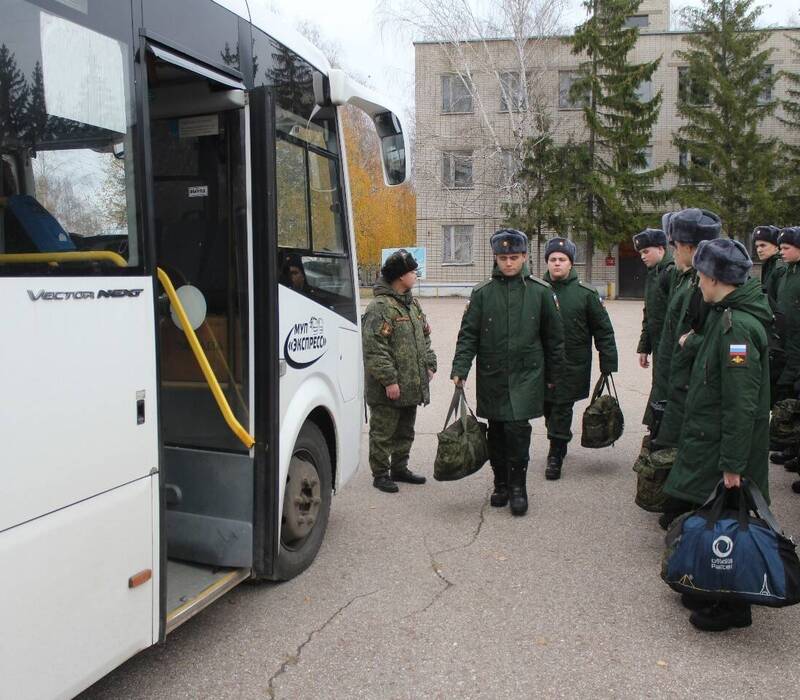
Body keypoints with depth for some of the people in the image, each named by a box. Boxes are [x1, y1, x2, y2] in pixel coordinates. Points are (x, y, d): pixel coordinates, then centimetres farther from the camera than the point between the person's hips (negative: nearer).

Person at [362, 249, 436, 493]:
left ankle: (399, 468, 33)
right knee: (383, 432, 3)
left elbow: (425, 336, 22)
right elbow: (374, 348, -21)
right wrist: (389, 379, -22)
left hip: (411, 384, 9)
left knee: (405, 431, 19)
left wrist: (429, 364, 13)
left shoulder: (412, 303, 14)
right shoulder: (380, 307, -17)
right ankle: (380, 474, 15)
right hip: (388, 389, -9)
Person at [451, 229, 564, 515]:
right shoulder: (483, 292, 2)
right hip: (491, 377, 2)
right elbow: (468, 334, 2)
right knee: (496, 433, 9)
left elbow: (554, 336, 8)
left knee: (517, 429, -11)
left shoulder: (540, 291, 1)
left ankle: (518, 486, 6)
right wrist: (460, 368, -10)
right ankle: (501, 484, 25)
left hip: (526, 376, -2)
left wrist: (552, 374, 10)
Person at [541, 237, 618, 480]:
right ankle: (560, 444, 35)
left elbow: (603, 330, 0)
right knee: (548, 407, 12)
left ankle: (555, 455, 10)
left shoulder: (586, 293, -2)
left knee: (562, 407, -2)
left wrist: (608, 364, -3)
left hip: (573, 365, -2)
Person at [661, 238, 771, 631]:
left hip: (724, 449, -9)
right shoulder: (727, 316, 7)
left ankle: (731, 607, 21)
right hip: (709, 442, 9)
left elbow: (741, 404, -25)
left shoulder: (736, 326, -24)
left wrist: (732, 464, -23)